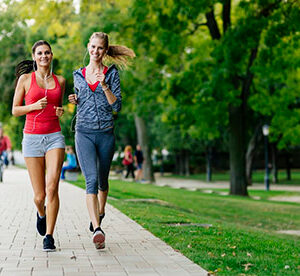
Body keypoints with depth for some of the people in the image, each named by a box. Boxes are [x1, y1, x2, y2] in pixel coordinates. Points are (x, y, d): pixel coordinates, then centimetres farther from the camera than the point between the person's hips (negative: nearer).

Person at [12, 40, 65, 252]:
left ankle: (49, 236, -7)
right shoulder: (25, 79, 3)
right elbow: (15, 110, 5)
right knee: (39, 196, 2)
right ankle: (42, 213, 39)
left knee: (52, 187, -18)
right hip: (32, 138, -1)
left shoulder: (60, 81, 10)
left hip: (55, 137, 1)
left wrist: (60, 111, 0)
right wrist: (35, 106, -12)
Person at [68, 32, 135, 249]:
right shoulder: (78, 75, 10)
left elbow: (117, 106, -4)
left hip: (106, 133, 0)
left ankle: (100, 211, 44)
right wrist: (75, 100, 3)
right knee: (91, 180, -15)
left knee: (102, 180, 15)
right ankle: (97, 229, -23)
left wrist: (105, 86, -16)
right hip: (84, 133, 0)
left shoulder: (111, 73, 2)